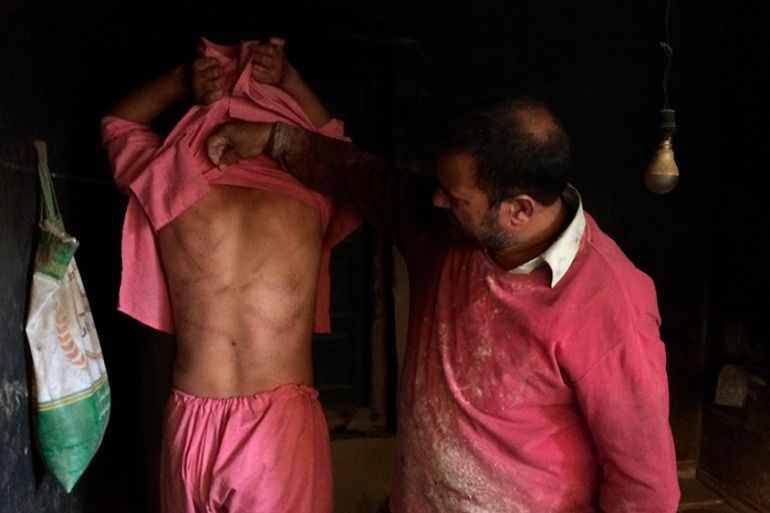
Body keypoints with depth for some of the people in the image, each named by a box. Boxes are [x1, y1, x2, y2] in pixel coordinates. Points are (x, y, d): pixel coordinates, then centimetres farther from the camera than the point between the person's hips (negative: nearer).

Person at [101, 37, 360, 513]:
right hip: (282, 423, -2)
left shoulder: (168, 189, -3)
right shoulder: (311, 195, -6)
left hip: (189, 425, 2)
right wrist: (287, 79, 11)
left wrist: (184, 79, 7)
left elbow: (117, 122, 21)